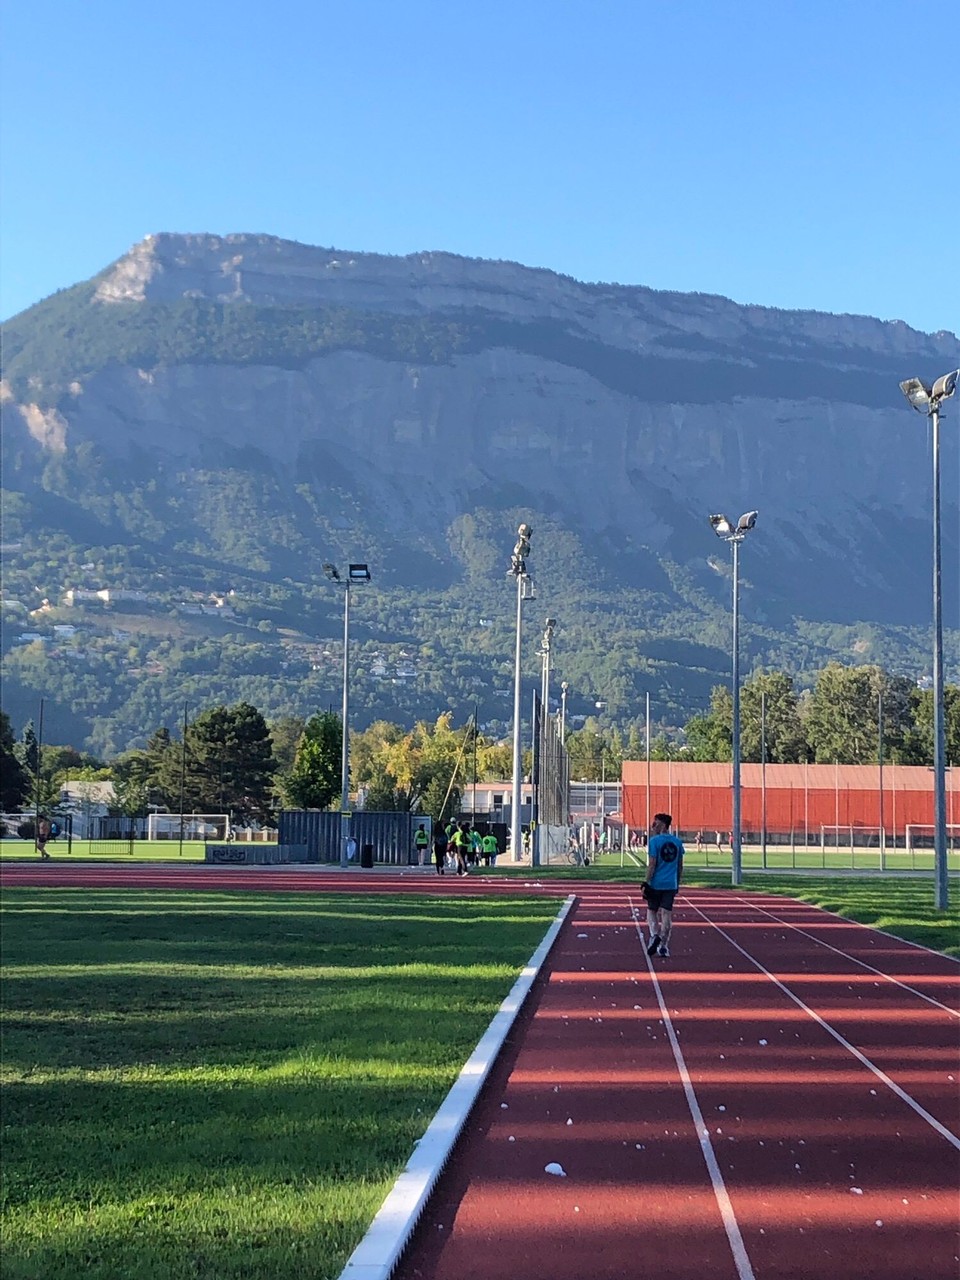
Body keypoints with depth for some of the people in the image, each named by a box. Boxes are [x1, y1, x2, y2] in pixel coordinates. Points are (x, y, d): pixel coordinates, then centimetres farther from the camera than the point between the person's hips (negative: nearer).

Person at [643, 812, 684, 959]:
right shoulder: (677, 842, 6)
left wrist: (647, 883, -7)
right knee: (667, 913, 5)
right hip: (671, 884, 4)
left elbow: (652, 864, -12)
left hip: (656, 883, -4)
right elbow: (680, 866, 11)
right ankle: (663, 947, 6)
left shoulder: (655, 841, -9)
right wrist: (678, 883, 19)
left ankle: (655, 935, -9)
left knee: (652, 910, 13)